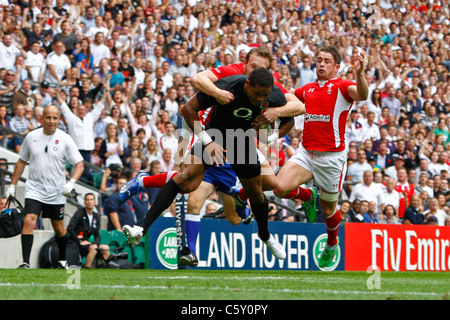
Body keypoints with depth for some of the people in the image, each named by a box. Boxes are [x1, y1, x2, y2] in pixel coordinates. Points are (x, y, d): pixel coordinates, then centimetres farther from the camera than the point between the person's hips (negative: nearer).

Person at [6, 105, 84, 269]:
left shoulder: (65, 139, -5)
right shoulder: (31, 137, 1)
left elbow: (79, 164, -5)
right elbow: (22, 161, 14)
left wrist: (71, 183, -22)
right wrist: (12, 185, 12)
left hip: (56, 193, 0)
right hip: (34, 190, 0)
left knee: (59, 228, 10)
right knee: (29, 221, -18)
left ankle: (63, 260, 31)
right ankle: (25, 262, -19)